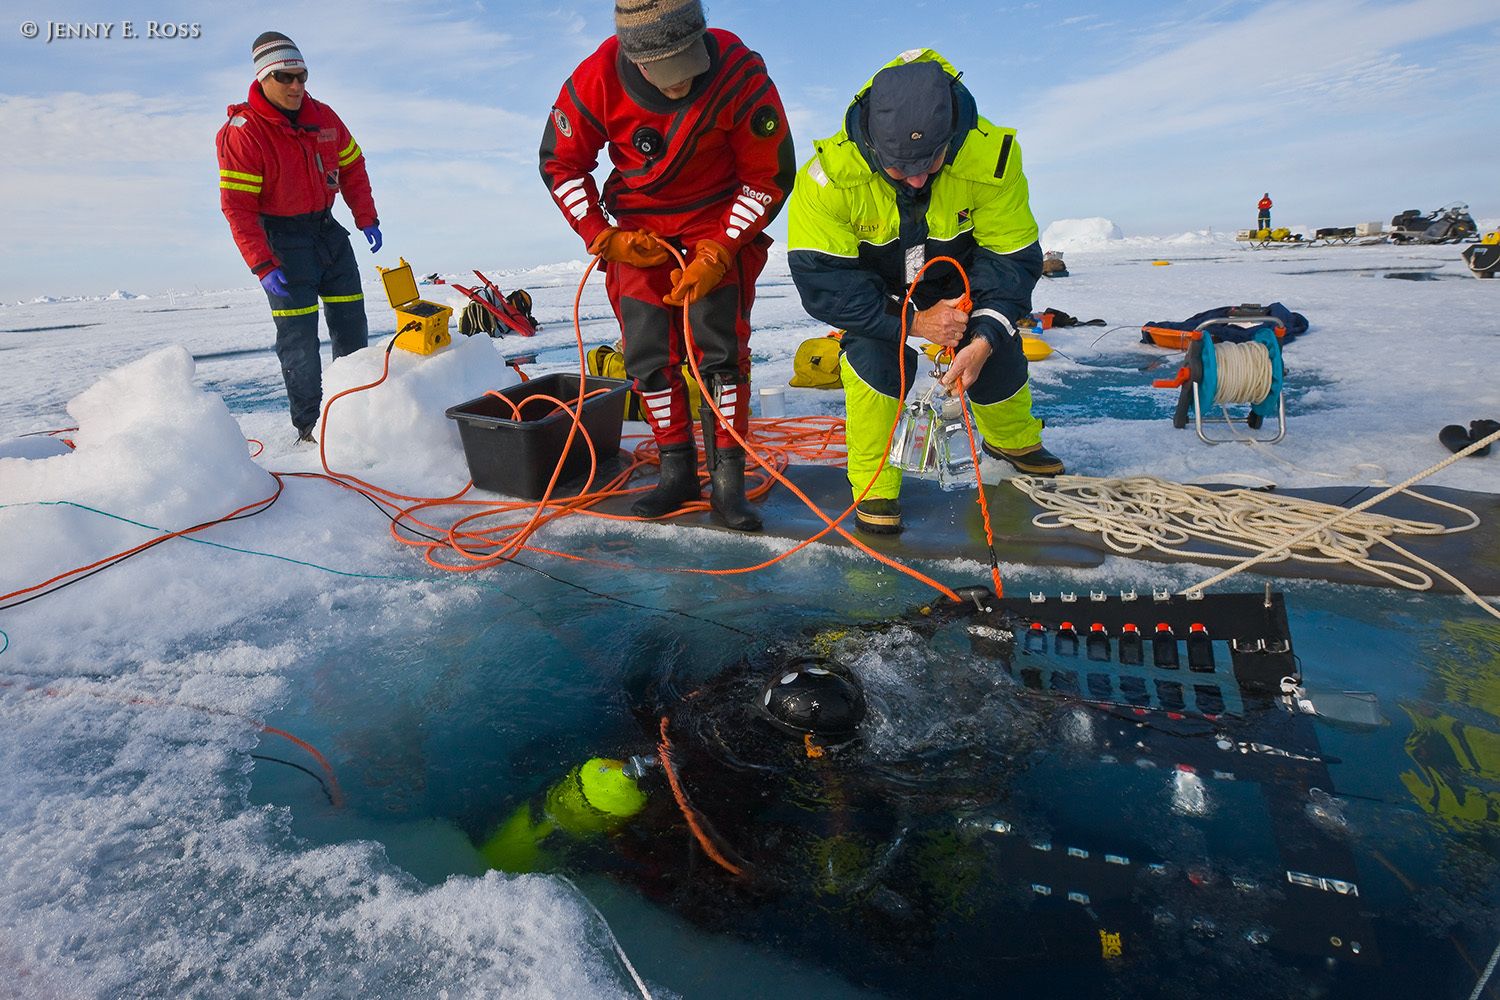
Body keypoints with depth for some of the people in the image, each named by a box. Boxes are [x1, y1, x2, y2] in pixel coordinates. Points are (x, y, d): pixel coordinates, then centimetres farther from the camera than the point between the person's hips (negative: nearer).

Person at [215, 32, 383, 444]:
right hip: (282, 239, -5)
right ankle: (310, 425, 1)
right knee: (298, 334, -8)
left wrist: (366, 218, 2)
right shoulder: (241, 132, -14)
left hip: (328, 230, 6)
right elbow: (237, 207, -17)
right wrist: (263, 266, -24)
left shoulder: (323, 117, 2)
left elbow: (352, 167, 13)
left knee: (351, 323, 9)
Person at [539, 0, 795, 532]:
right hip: (639, 232, 2)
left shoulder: (740, 74, -23)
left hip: (721, 223, -2)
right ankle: (677, 471, 12)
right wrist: (605, 238, -12)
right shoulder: (597, 80, -18)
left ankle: (728, 478, -5)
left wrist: (717, 253, -19)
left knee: (719, 343, -15)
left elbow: (772, 177, -13)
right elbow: (560, 163, -3)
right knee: (649, 354, -2)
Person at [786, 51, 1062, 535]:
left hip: (958, 280, 2)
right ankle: (873, 482, -7)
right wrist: (913, 322, -34)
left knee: (999, 364, -2)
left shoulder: (991, 156, -29)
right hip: (872, 289, -2)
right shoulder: (830, 173, -35)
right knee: (877, 361, -26)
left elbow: (1012, 257, -21)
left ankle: (1013, 439, 33)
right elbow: (821, 277, -32)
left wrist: (984, 339, -34)